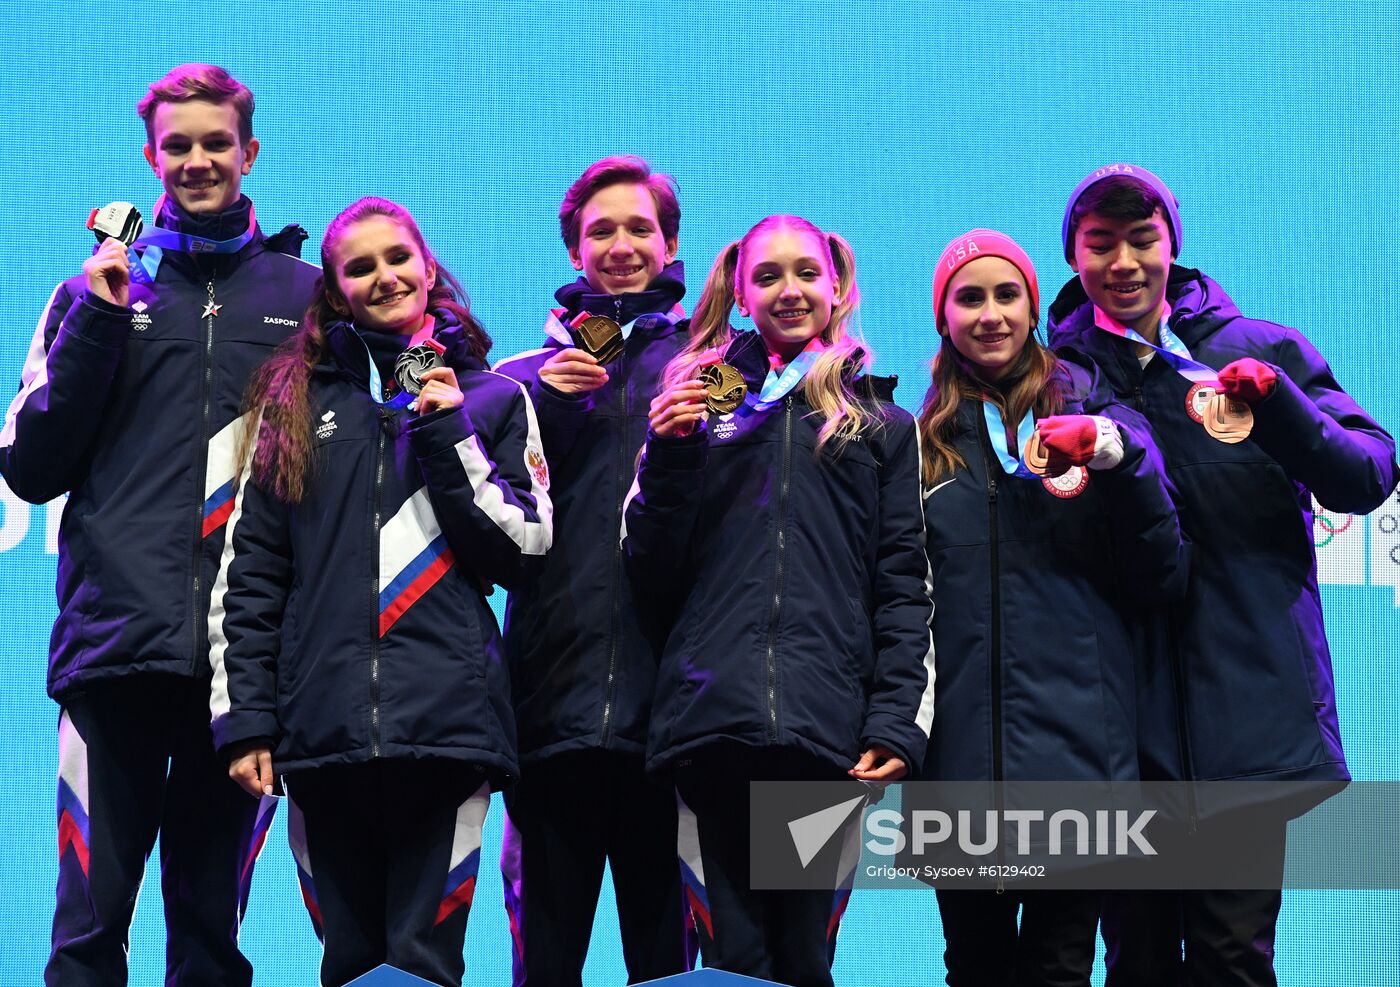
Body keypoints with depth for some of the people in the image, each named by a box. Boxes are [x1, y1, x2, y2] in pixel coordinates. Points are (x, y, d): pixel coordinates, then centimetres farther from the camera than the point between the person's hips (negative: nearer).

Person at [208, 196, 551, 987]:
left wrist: (447, 435, -4)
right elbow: (248, 573, 11)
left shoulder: (494, 399, 12)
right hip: (324, 733, 2)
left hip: (446, 727, -2)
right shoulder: (298, 405, 14)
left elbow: (522, 549, 3)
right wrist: (244, 720, 3)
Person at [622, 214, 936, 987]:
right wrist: (668, 455, -1)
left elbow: (903, 587, 9)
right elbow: (652, 577, 12)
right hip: (716, 718, 0)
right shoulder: (702, 403, 17)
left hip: (826, 729, 0)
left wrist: (896, 720, -3)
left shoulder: (879, 424, 16)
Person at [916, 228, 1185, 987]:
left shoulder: (1092, 417, 7)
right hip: (960, 749, 2)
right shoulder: (921, 439, 10)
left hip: (1074, 746, -1)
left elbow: (1162, 576, 1)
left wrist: (1120, 459, -13)